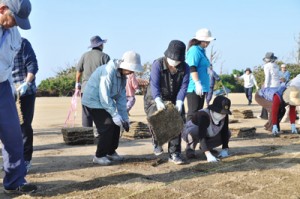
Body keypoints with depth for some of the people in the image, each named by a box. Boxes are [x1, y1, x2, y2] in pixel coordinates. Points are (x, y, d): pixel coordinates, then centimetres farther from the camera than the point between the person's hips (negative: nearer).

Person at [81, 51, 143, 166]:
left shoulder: (122, 75, 2)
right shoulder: (108, 72, -28)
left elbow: (121, 97, 3)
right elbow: (104, 97, -29)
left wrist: (125, 117, -3)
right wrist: (115, 115, -28)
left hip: (105, 101, 9)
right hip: (93, 101, -9)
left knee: (116, 126, 7)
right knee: (107, 127, -14)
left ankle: (111, 152, 23)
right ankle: (99, 156, -1)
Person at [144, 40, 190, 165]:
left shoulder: (185, 68, -10)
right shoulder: (158, 64, -20)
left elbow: (183, 87, -17)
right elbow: (154, 84, -30)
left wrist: (179, 103, -33)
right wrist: (158, 101, -46)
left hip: (174, 100, 3)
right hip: (155, 99, -3)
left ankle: (174, 154, 6)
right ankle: (157, 141, 9)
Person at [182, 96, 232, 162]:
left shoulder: (224, 116, -17)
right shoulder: (204, 115, -36)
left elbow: (224, 132, -8)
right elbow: (201, 136, -44)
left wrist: (225, 149, -17)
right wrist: (208, 155, -53)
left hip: (208, 135, 7)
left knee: (227, 133, -6)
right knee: (195, 131, -41)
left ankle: (205, 146, 12)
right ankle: (190, 148, -9)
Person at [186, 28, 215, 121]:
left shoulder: (201, 50, 18)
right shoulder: (194, 50, -12)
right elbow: (192, 68, -21)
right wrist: (198, 83, -26)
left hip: (202, 88, 10)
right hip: (195, 88, -10)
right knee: (193, 113, -11)